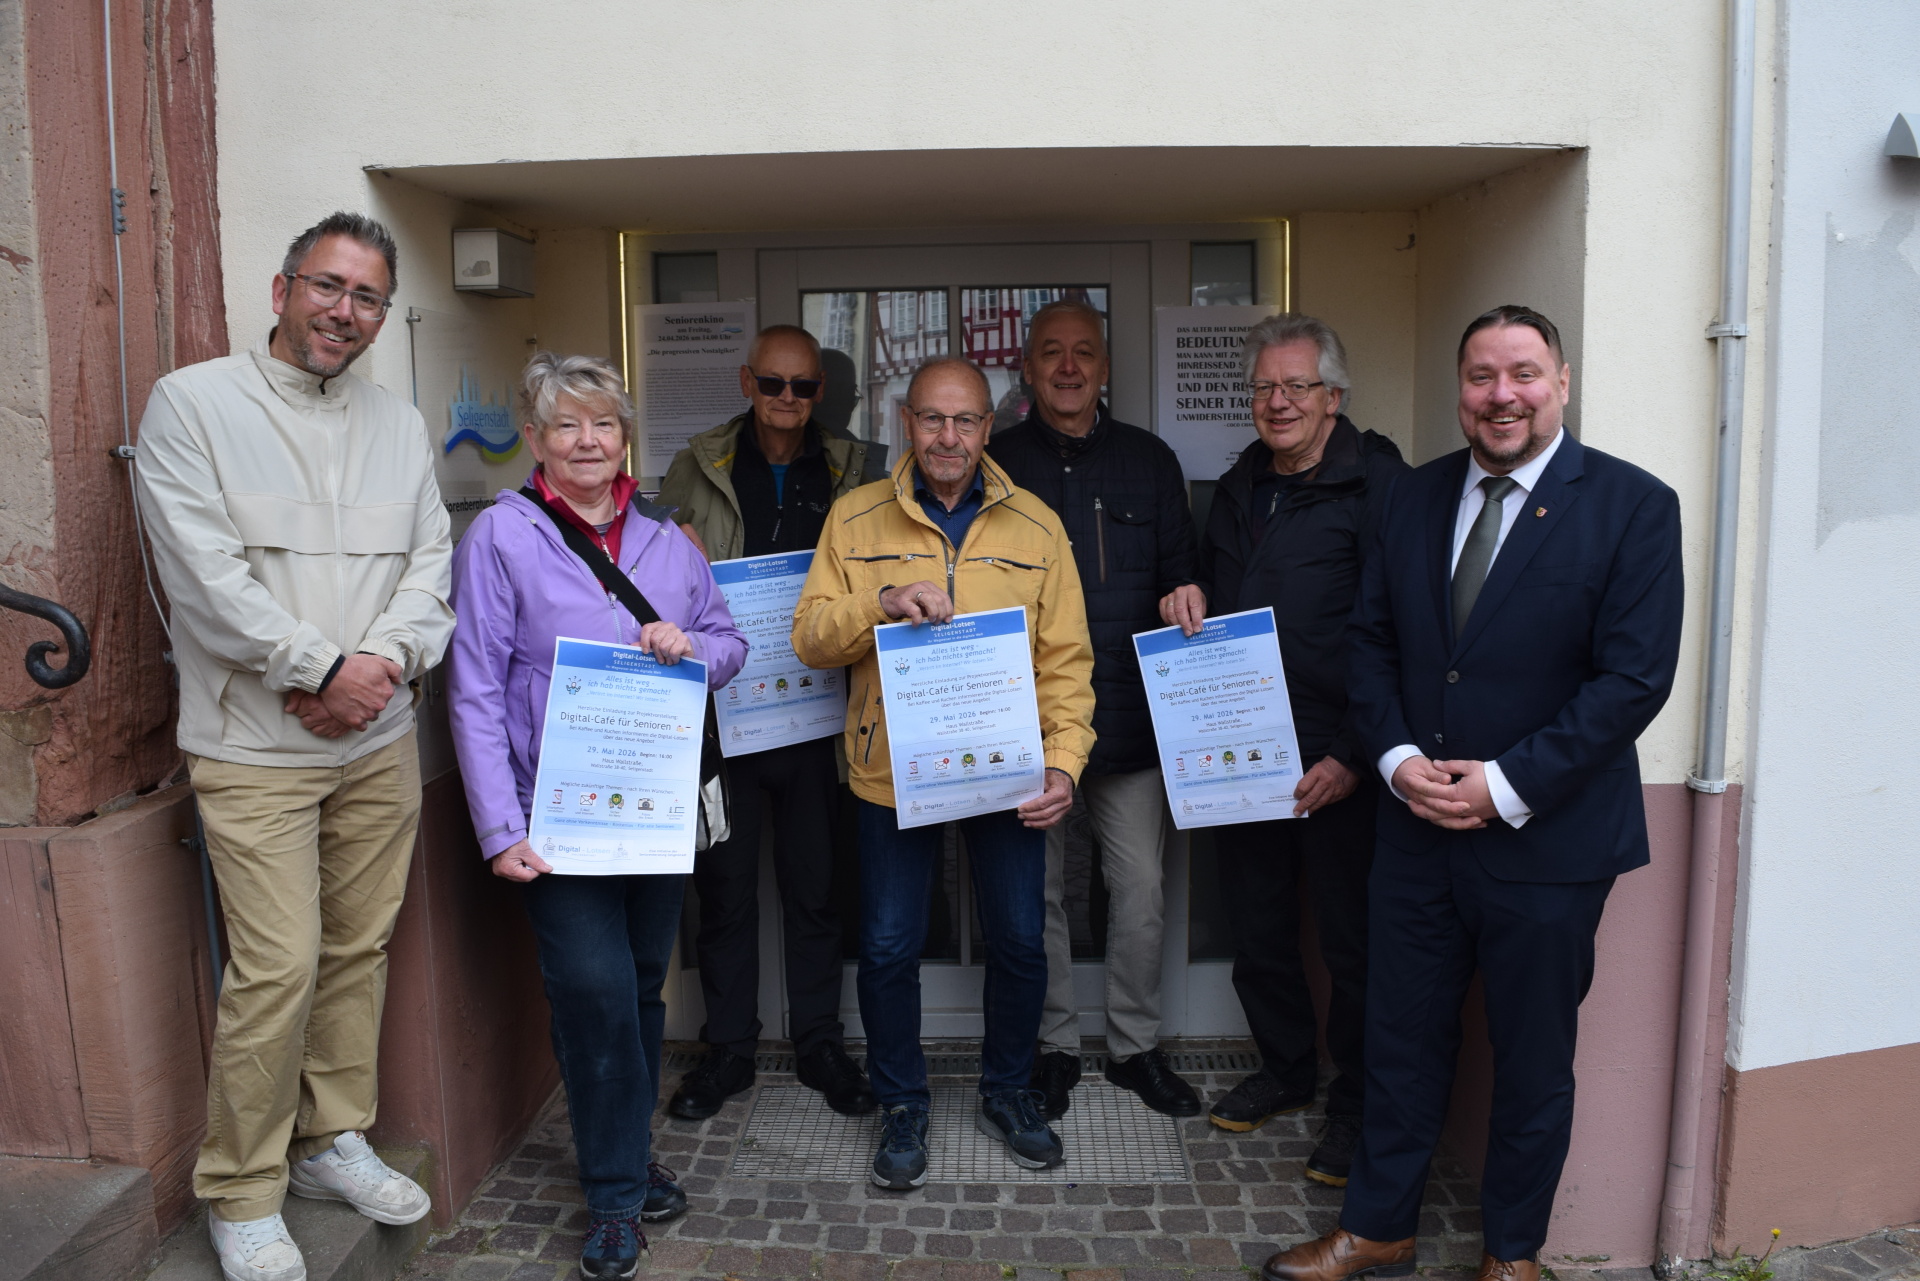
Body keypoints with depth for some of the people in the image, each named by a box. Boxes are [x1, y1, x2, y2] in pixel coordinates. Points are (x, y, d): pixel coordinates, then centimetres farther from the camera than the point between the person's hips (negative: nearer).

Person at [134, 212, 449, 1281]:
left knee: (360, 950, 12)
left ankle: (334, 1140, 30)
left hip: (380, 741, 5)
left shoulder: (401, 423, 12)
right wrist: (322, 666, -15)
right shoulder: (194, 403, -4)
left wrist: (384, 658, -11)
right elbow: (206, 573, -13)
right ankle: (243, 1195, 14)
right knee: (278, 969, -5)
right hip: (255, 746, -5)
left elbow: (431, 562, 6)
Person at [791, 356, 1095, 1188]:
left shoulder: (1036, 526, 2)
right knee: (888, 948, 7)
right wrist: (879, 603, -21)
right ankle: (902, 1108, 30)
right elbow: (810, 638, -2)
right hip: (892, 770, 0)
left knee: (1020, 942, 11)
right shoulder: (856, 518, 1)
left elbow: (1065, 659, 1)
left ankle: (1006, 1094, 35)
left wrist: (1064, 761, -10)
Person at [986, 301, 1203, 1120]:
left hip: (1129, 716, 1)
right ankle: (1055, 1045, 27)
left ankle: (1136, 1044, 26)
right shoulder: (994, 464, 4)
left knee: (1142, 891, 6)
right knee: (1036, 890, 10)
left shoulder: (1149, 461, 8)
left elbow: (1183, 575, 10)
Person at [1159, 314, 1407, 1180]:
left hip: (1336, 761, -6)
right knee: (1257, 927, 17)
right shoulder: (1238, 486, 13)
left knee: (1350, 939, 7)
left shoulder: (1374, 482, -9)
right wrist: (1189, 600, 2)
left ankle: (1356, 1106, 26)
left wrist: (1355, 755, -16)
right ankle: (1286, 1068, 38)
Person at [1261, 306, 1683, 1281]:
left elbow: (1634, 678, -14)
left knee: (1532, 1059, 14)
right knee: (1402, 1041, 15)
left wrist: (1507, 786, -18)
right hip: (1416, 831, 4)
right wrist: (1397, 756, -8)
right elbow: (1370, 638, 8)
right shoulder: (1415, 496, 6)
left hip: (1546, 841, -3)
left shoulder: (1632, 506, -8)